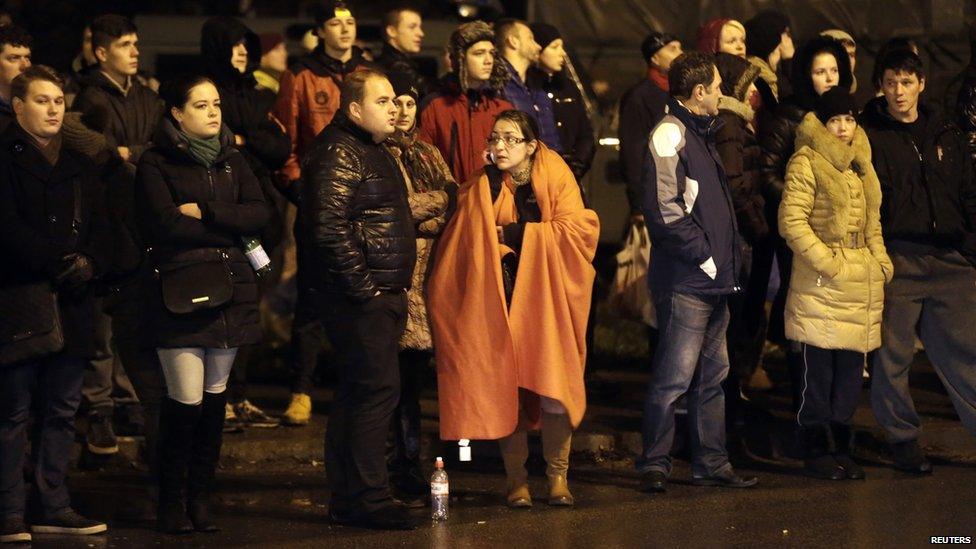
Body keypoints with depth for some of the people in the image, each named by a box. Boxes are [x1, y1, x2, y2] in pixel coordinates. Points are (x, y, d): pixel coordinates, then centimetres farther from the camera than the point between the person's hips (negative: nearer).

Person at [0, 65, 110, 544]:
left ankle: (53, 505, 14)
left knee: (62, 410, 8)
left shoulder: (78, 164, 18)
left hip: (71, 302, 6)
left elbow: (100, 227, 11)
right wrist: (57, 263, -19)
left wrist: (89, 262, -10)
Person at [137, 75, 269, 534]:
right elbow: (165, 225, -14)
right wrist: (228, 226, -5)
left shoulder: (231, 160, 15)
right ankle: (172, 500, 4)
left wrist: (203, 212, -10)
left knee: (215, 394, 6)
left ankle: (201, 496, 15)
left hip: (230, 289, 5)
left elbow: (259, 215, 2)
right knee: (186, 399, -8)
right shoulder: (156, 165, 0)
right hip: (180, 290, -5)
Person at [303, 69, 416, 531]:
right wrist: (363, 286, -20)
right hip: (360, 299, -10)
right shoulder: (339, 153, -13)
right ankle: (368, 498, -9)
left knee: (357, 394, 11)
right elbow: (330, 227, -24)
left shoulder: (371, 151, 20)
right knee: (378, 389, -11)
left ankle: (347, 500, 16)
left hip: (381, 296, 10)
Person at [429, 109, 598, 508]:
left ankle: (557, 475, 5)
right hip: (498, 303, 1)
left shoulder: (554, 179, 2)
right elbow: (460, 249, 6)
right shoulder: (482, 191, 7)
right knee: (506, 389, -3)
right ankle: (516, 479, 5)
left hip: (546, 300, -1)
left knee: (553, 388, -8)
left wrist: (515, 234, -8)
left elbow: (575, 229, -9)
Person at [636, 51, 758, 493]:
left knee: (712, 376, 13)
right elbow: (664, 211, -20)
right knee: (674, 377, -7)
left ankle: (711, 463, 19)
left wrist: (726, 258, 13)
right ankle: (654, 467, -1)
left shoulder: (699, 134, 20)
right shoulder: (670, 134, -11)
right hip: (685, 281, -10)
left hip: (714, 280, 10)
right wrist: (704, 256, -15)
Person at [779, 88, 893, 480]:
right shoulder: (807, 163, -7)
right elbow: (792, 220, -13)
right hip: (821, 284, -7)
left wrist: (881, 260, 11)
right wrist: (826, 262, -17)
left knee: (851, 370, 9)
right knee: (819, 371, -2)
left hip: (863, 282, 7)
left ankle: (841, 448, 17)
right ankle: (817, 452, 6)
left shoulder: (861, 163, 17)